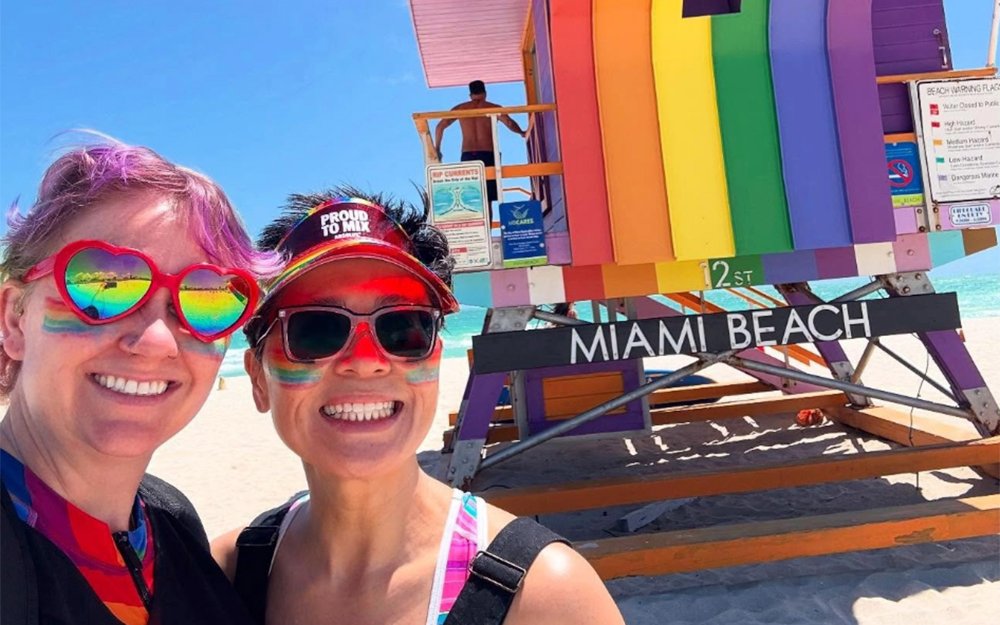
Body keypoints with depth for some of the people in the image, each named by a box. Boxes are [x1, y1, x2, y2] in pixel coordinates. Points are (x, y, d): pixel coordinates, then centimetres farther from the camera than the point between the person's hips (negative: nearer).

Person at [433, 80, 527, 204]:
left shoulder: (460, 108, 13)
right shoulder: (493, 108, 5)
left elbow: (440, 126, 9)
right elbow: (510, 123, -9)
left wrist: (437, 149, 17)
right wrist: (522, 132, 9)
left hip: (468, 156, 2)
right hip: (488, 155, -2)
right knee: (487, 199, -1)